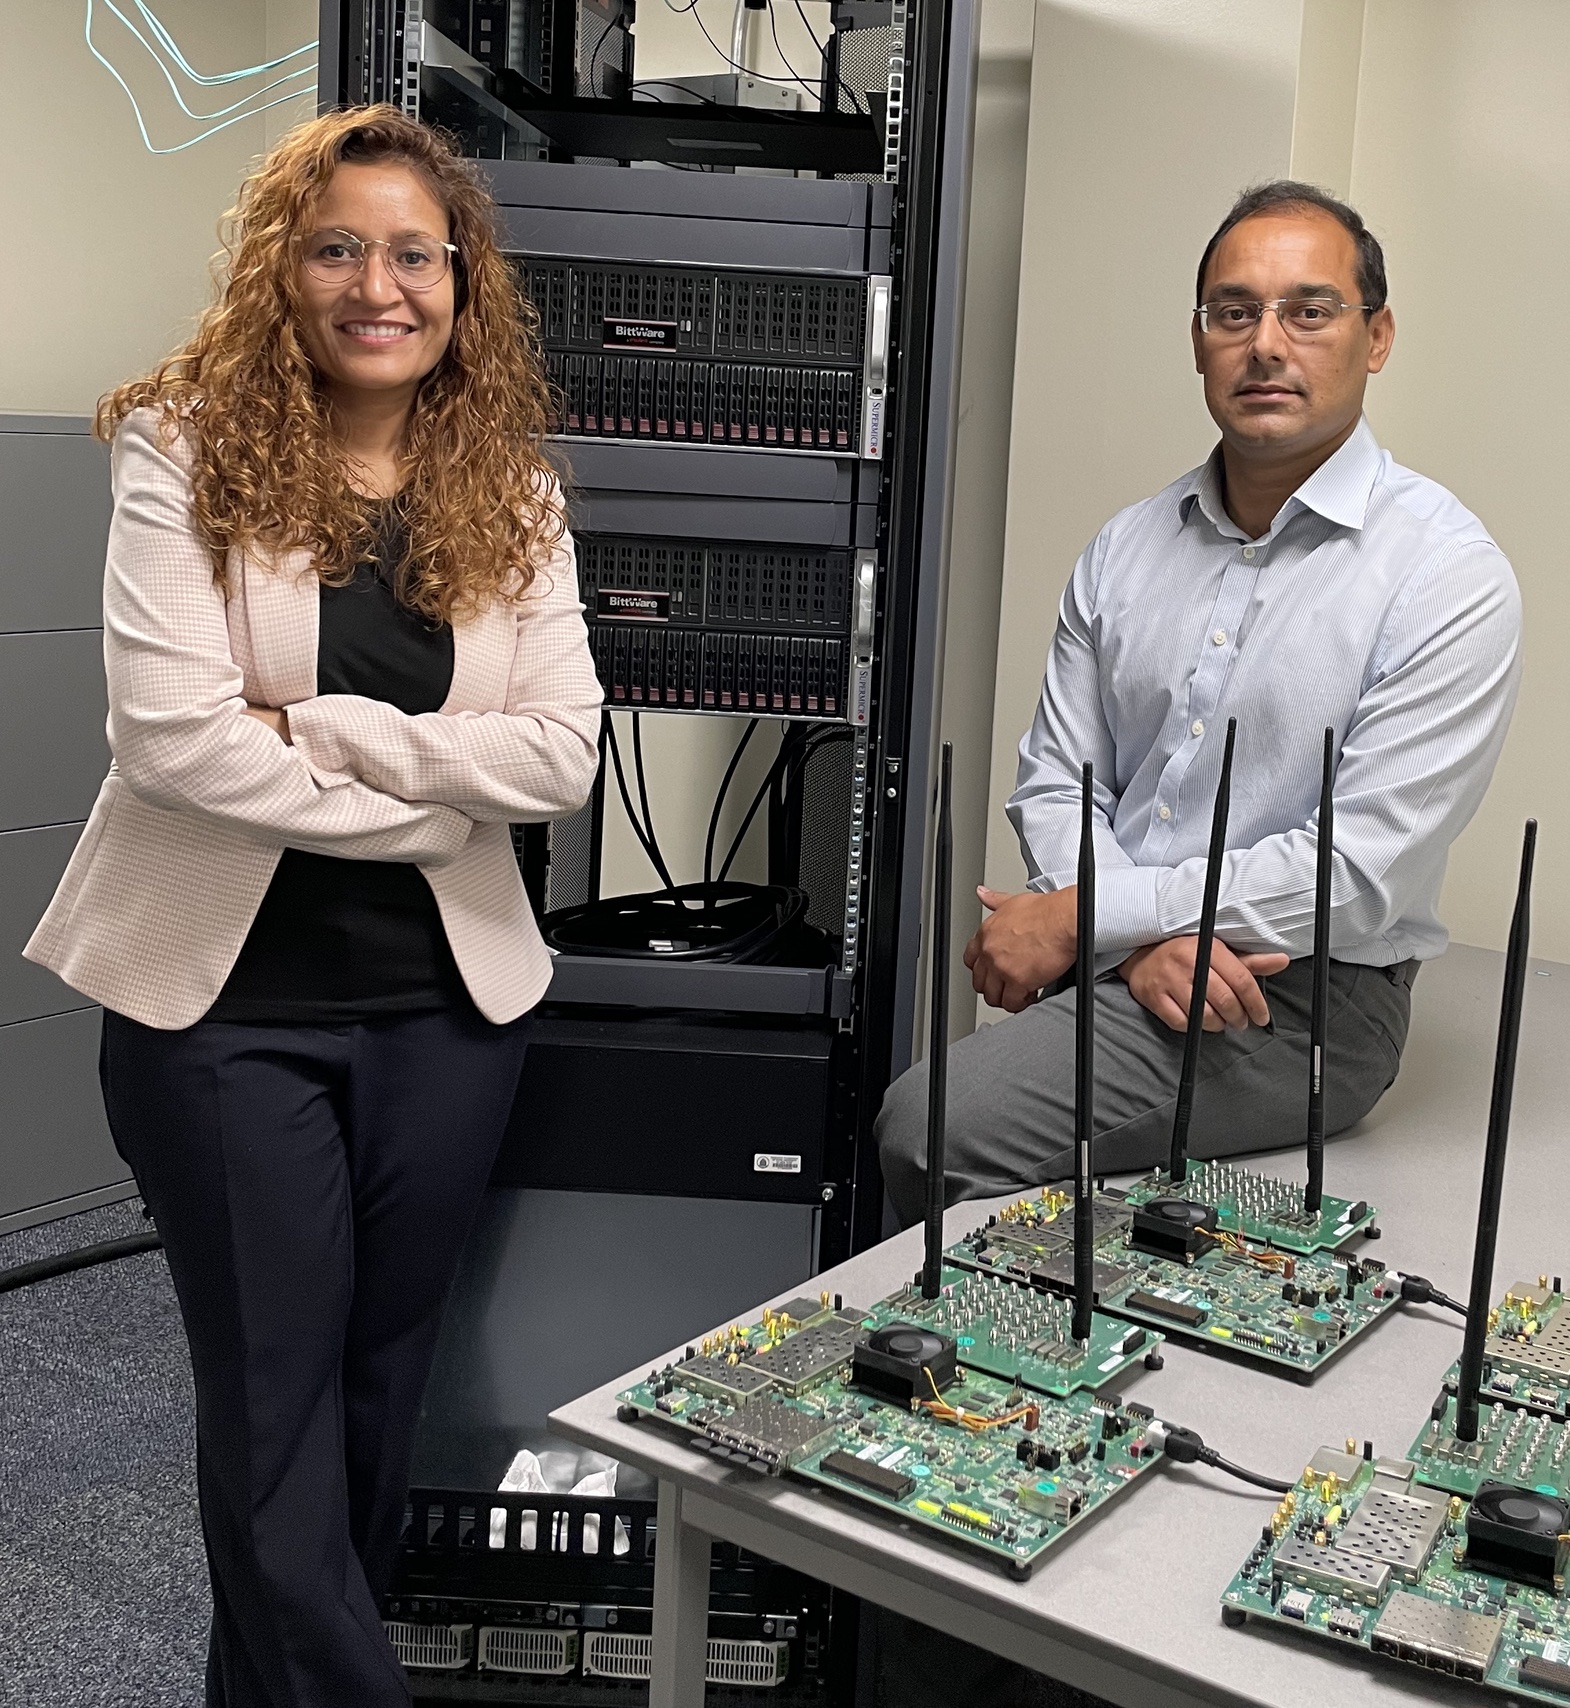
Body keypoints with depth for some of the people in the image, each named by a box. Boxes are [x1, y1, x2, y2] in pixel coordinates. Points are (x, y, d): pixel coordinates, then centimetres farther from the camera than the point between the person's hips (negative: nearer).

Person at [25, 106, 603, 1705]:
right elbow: (170, 736, -18)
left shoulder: (510, 492, 3)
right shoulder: (191, 450, -7)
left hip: (444, 994, 4)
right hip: (226, 990, -3)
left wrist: (324, 727, -17)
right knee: (275, 1392, 7)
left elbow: (561, 752, -7)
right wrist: (433, 798, -13)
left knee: (381, 1376, 17)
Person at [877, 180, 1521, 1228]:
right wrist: (1144, 941, -13)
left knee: (933, 1127, -22)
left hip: (1302, 1004, -5)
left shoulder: (1449, 577, -9)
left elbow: (1365, 872, -15)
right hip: (1115, 960, 5)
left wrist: (1085, 914, -14)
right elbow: (1057, 782, 8)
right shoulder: (1127, 549, 10)